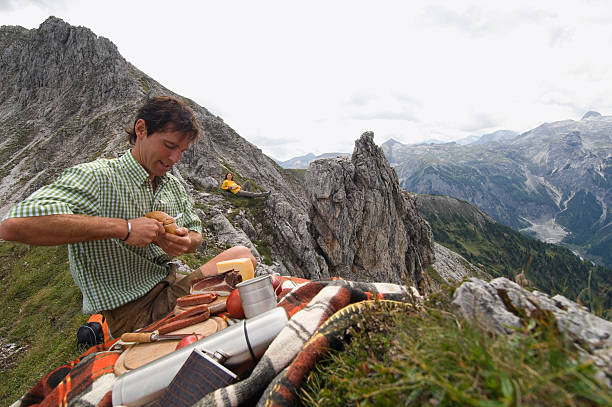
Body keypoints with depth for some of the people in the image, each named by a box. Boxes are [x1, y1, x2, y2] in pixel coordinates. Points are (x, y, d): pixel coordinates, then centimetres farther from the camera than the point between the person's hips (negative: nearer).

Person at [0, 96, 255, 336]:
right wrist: (122, 228, -30)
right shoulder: (97, 177, -16)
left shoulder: (173, 185, 8)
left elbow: (195, 232, 16)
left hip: (172, 288, 8)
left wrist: (186, 241, -11)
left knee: (242, 255, 2)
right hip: (133, 311, -8)